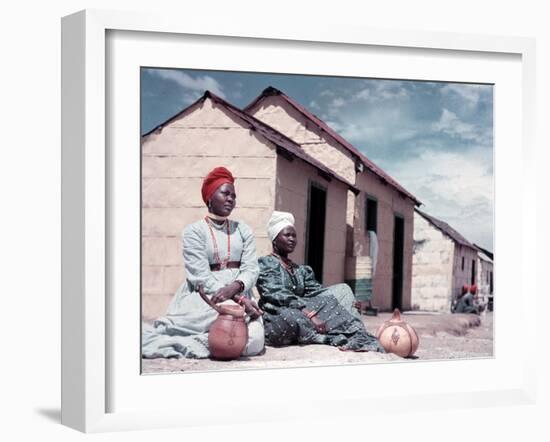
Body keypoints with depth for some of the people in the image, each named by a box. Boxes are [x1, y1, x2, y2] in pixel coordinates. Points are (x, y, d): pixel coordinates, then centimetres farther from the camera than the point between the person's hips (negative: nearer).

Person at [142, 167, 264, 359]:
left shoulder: (243, 230, 16)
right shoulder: (194, 231, 2)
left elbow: (251, 268, 4)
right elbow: (200, 276, -9)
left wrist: (234, 288, -20)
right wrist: (239, 300, -19)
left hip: (239, 293, 4)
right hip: (204, 296, -4)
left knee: (254, 340, -28)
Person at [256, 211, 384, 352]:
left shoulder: (301, 270, 23)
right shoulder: (265, 263, 3)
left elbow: (316, 292, 7)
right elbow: (277, 296, -12)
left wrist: (350, 303, -11)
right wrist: (309, 313, -25)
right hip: (277, 320, -6)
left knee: (342, 290, -7)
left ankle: (358, 336, -30)